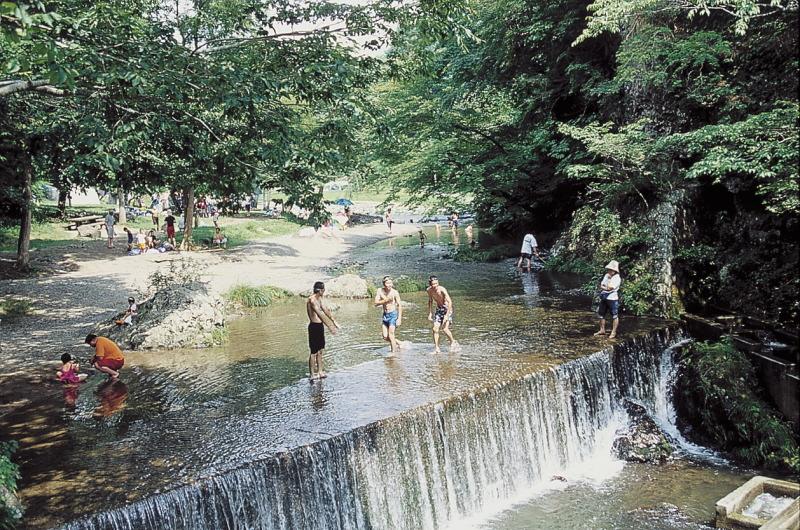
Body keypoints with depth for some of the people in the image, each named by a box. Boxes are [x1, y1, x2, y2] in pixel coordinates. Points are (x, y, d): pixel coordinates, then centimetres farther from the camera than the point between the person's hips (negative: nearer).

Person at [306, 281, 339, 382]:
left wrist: (334, 322, 21)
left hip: (320, 326, 10)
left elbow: (325, 310, 20)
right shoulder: (312, 300, -20)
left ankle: (320, 372, 25)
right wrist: (330, 327, -27)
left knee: (320, 350, 16)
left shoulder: (319, 299, 12)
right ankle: (311, 375, 5)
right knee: (313, 352, -3)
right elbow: (320, 315, -25)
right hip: (314, 326, -10)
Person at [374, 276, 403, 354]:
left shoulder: (395, 292, -11)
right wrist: (385, 300, -20)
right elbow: (376, 303, -5)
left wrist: (399, 318, -15)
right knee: (385, 337, 6)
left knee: (391, 335, -11)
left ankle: (393, 352, -2)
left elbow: (400, 305, -9)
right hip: (385, 315, 5)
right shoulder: (380, 291, -2)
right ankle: (397, 344, 30)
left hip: (393, 314, -5)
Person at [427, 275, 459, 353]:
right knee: (435, 329, -5)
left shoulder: (442, 290, -25)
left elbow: (450, 302, -28)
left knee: (445, 329, -17)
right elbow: (430, 301, 13)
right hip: (439, 309, 6)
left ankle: (453, 342, 8)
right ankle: (437, 349, 2)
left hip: (447, 308, -6)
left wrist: (447, 315, -32)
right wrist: (430, 313, 9)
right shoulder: (429, 290, -6)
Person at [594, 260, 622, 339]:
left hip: (612, 299, -8)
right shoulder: (606, 275, 11)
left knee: (614, 316, 1)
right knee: (601, 314, 13)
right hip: (604, 298, 8)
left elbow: (609, 287, -22)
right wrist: (606, 287, -10)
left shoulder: (617, 278, -13)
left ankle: (613, 332, 9)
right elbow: (601, 286, 8)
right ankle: (602, 330, 27)